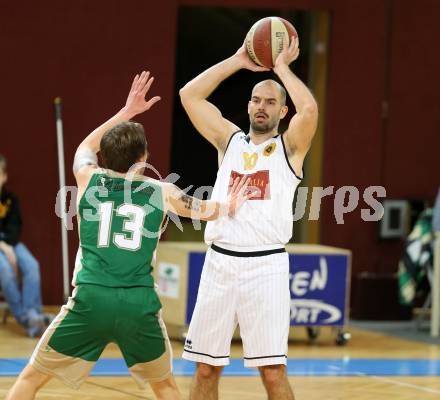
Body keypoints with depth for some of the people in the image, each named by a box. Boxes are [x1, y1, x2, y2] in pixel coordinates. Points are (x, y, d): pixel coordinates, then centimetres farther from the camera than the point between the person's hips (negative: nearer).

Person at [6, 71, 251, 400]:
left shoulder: (90, 179, 9)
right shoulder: (161, 191, 10)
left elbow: (86, 147, 35)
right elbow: (206, 210, 30)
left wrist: (127, 112, 40)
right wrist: (229, 207, 51)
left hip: (91, 299, -1)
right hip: (140, 304, 1)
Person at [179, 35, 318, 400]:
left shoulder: (290, 147, 5)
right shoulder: (229, 140, 15)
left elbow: (309, 108, -15)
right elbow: (190, 95, 9)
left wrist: (282, 66, -2)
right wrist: (238, 61, 7)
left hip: (266, 265, -4)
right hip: (220, 261, 4)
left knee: (272, 371, -8)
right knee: (206, 367, 6)